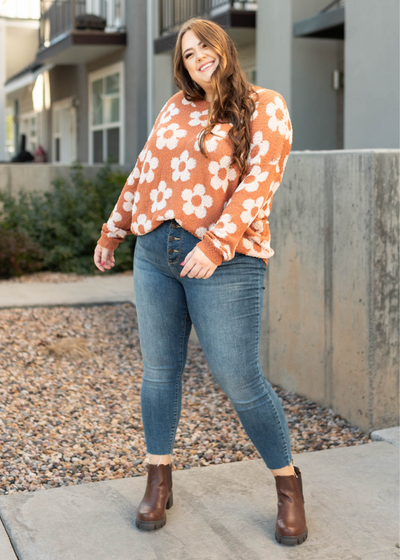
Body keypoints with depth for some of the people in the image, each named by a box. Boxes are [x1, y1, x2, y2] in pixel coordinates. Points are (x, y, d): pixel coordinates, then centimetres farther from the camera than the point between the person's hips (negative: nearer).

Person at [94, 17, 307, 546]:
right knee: (159, 368, 9)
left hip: (225, 262, -5)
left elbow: (259, 181, -12)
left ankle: (288, 483, 15)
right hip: (154, 254, 6)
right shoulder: (175, 107, 16)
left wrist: (217, 244, -22)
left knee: (239, 379, -5)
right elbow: (142, 174, 23)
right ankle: (159, 481, 23)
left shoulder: (264, 106, 0)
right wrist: (112, 232, 25)